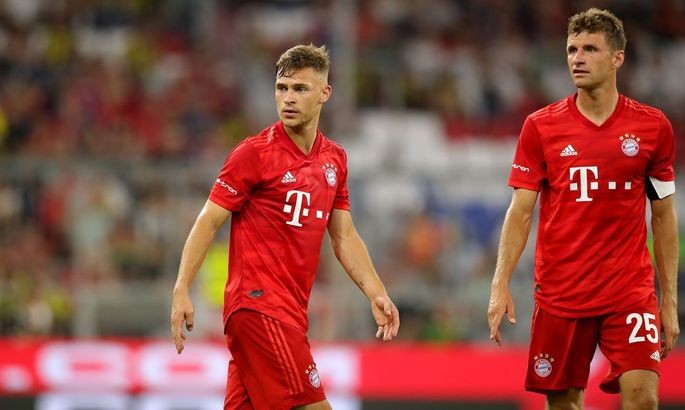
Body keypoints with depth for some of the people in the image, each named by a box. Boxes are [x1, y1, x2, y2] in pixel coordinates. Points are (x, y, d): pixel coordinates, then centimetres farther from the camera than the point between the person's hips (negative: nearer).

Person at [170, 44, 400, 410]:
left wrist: (376, 293, 7)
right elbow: (208, 223, -7)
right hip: (258, 305, -7)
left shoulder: (334, 159, 12)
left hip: (289, 310, 7)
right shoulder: (254, 153, -7)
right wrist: (181, 291, -15)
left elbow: (344, 237, 18)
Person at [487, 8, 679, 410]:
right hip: (560, 295, 1)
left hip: (631, 293, -1)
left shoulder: (653, 126, 2)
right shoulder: (540, 127, 1)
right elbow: (520, 212, 2)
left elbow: (664, 216, 9)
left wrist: (670, 300, 6)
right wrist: (501, 285, -8)